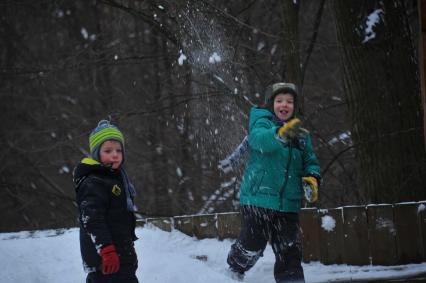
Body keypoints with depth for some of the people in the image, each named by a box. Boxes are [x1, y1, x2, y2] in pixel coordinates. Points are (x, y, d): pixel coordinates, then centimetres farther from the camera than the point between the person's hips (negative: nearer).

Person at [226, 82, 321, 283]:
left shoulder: (301, 134, 14)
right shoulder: (262, 122, -4)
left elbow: (310, 162, 18)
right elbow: (259, 139, -27)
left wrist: (312, 178, -7)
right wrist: (280, 133, -49)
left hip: (288, 204, 5)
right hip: (258, 197, -5)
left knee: (290, 251, 3)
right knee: (253, 245, -4)